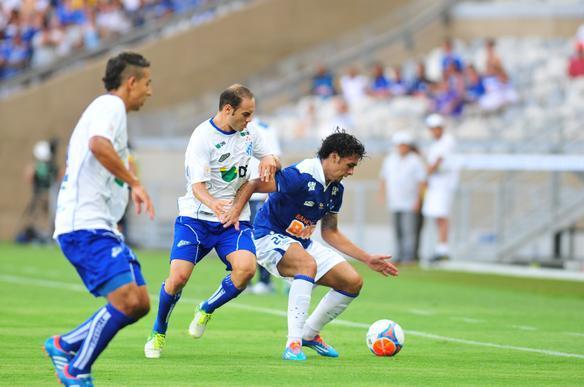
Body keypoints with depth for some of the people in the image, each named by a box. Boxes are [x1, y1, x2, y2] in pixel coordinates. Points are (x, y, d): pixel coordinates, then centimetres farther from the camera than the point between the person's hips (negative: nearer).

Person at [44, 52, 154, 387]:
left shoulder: (109, 108, 25)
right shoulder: (110, 105, -6)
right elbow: (98, 144, -28)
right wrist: (135, 183, -22)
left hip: (100, 227, 10)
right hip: (86, 225, -10)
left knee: (140, 303, 3)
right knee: (126, 299, -21)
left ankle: (65, 346, 13)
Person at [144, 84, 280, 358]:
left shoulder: (248, 132, 4)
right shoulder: (202, 138, -14)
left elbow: (272, 161, 19)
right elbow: (198, 186, -22)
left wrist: (269, 161, -7)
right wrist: (213, 203, -44)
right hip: (196, 217, -4)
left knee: (246, 267, -24)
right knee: (178, 277, -16)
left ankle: (206, 310, 5)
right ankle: (158, 333, 13)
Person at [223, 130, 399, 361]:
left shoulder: (335, 189, 5)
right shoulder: (301, 176, -23)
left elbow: (330, 233, 15)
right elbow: (253, 185, -19)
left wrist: (368, 259, 13)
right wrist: (236, 210, -32)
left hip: (301, 242, 9)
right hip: (270, 237, -9)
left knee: (353, 282, -1)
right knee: (308, 264, -39)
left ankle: (309, 334, 18)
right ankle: (293, 344, -39)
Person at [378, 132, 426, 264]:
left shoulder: (415, 161, 0)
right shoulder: (389, 160, 13)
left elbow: (421, 181, -3)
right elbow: (383, 179, 19)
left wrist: (418, 200, -8)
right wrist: (385, 197, 10)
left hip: (410, 203, -5)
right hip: (394, 203, 5)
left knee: (409, 231, -10)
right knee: (397, 232, 5)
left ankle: (409, 256, -12)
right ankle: (400, 255, 8)